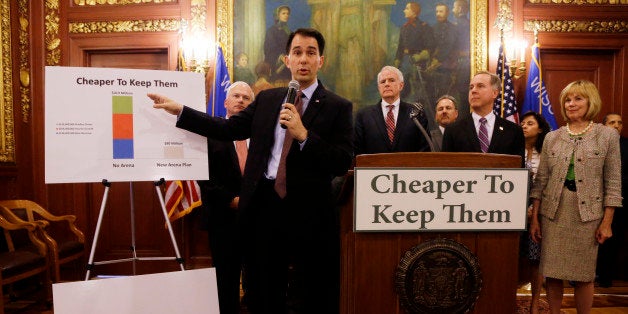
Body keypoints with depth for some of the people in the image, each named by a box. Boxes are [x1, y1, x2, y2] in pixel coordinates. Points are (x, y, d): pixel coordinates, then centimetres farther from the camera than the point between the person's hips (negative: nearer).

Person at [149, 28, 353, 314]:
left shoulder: (338, 107, -3)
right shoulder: (266, 99, 9)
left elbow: (343, 164, -11)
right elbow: (228, 129, 6)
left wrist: (303, 134, -21)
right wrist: (179, 110, 4)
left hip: (309, 212, -3)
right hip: (264, 205, 4)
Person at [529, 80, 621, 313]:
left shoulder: (608, 135, 0)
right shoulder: (552, 138, 5)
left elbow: (613, 183, -1)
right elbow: (541, 180, 5)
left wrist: (607, 222, -5)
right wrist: (534, 218, 3)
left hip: (588, 214, -2)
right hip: (553, 213, 2)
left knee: (584, 275, 7)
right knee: (552, 273, 7)